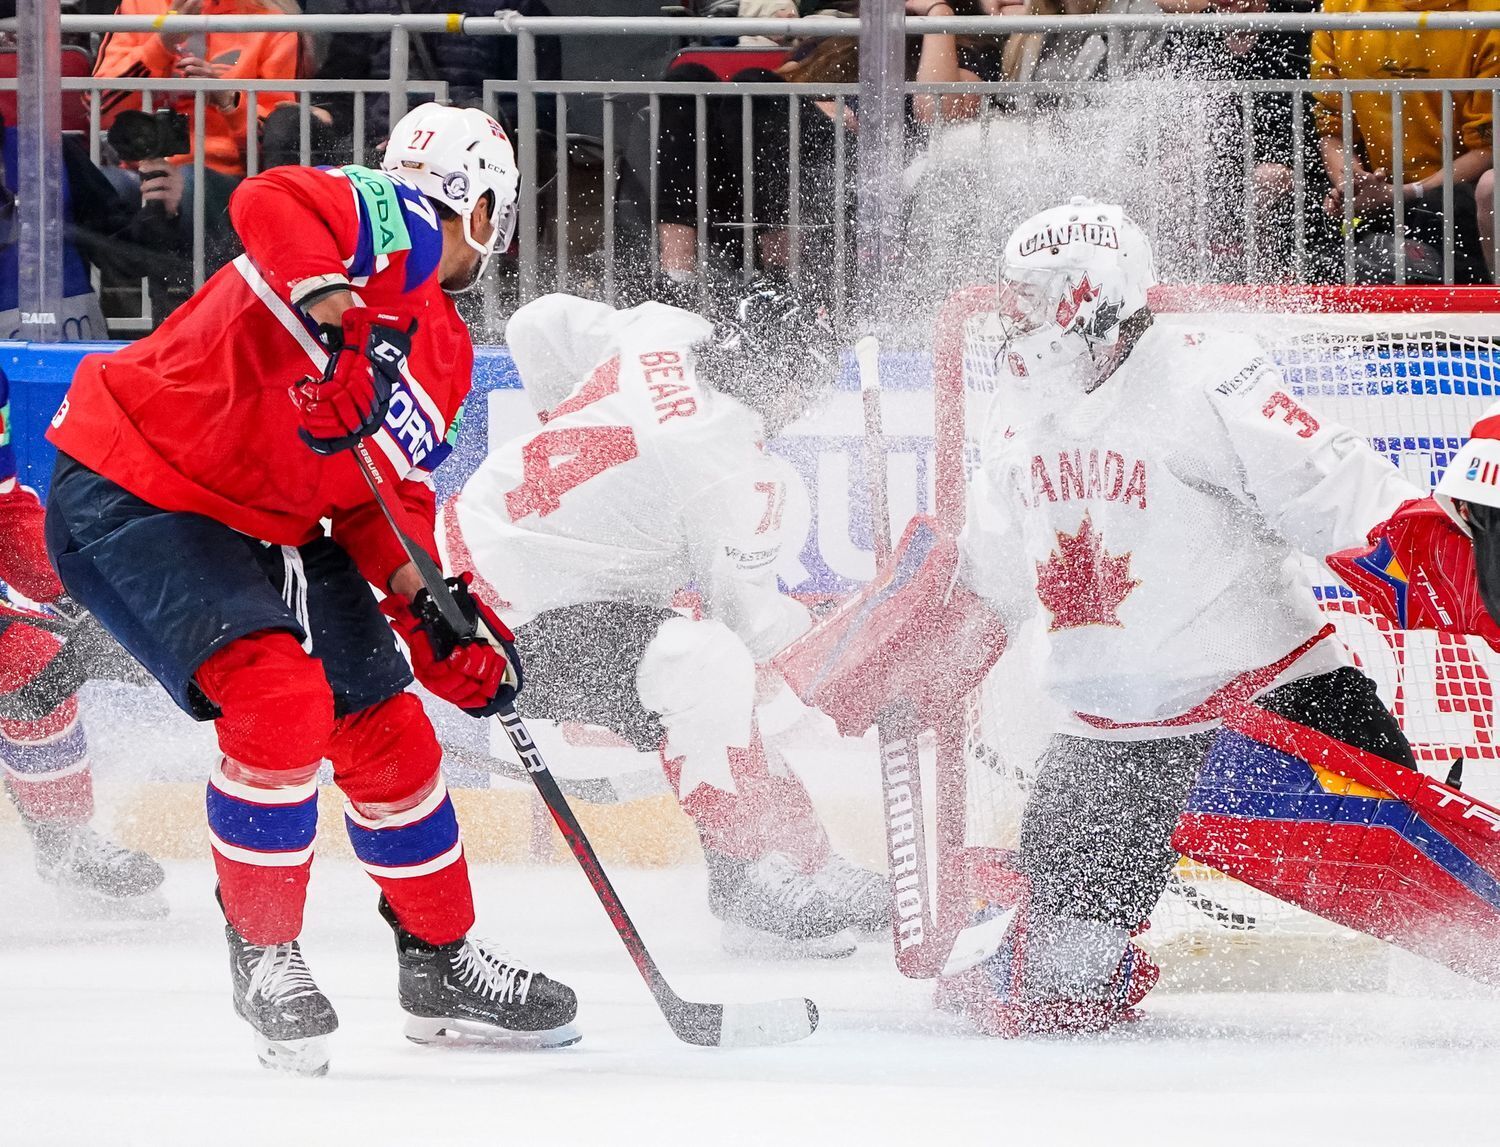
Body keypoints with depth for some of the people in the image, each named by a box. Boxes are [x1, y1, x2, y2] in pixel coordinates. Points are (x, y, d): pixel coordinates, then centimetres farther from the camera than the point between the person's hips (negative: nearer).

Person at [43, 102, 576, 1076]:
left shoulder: (447, 351, 14)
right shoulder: (397, 230, -16)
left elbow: (389, 497, 14)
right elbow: (271, 204, -37)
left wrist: (433, 608, -2)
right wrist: (333, 318, -47)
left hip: (271, 522, 10)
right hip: (132, 493, -10)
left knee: (386, 727, 10)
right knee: (282, 700, -25)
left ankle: (443, 961, 28)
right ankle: (266, 953, -7)